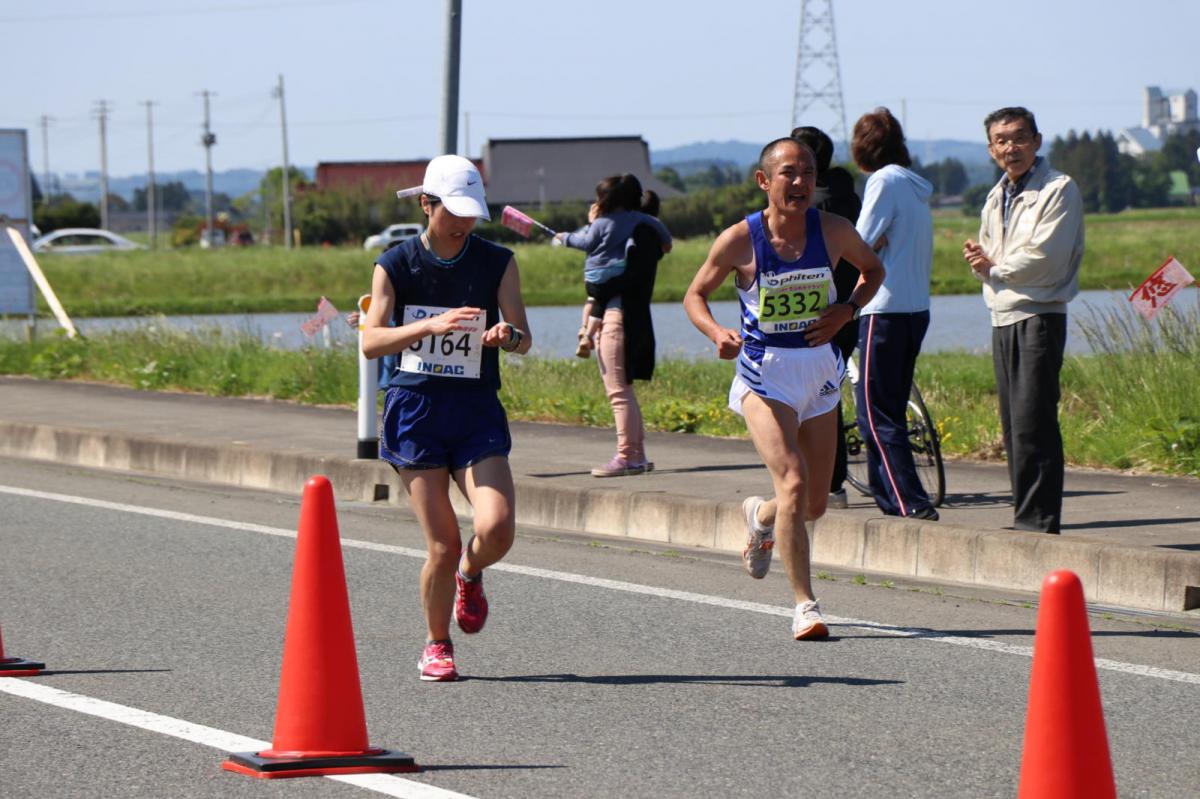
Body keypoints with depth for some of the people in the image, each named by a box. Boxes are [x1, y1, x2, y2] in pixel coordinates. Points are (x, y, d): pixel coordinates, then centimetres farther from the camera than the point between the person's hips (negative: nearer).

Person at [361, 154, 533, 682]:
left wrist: (507, 336, -27)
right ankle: (436, 645, 18)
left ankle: (470, 576, 19)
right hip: (415, 409, -1)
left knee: (496, 529, -18)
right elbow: (371, 342, -13)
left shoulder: (498, 263, 2)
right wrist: (431, 325, -29)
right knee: (442, 547, -6)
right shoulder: (395, 266, -2)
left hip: (477, 411, 1)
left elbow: (523, 338, -2)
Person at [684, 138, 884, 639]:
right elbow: (695, 295, 2)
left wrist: (848, 310, -3)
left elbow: (873, 269, 15)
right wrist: (717, 333, -18)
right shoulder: (739, 241, -11)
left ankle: (761, 516, 47)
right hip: (764, 374, -4)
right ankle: (805, 606, -17)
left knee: (815, 504, 12)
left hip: (819, 370, 4)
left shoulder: (833, 232, -4)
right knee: (793, 484, -22)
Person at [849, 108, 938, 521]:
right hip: (917, 307, 9)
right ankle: (889, 498, 15)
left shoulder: (884, 181, -9)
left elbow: (859, 245, -13)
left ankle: (912, 504, -13)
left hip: (887, 311, -9)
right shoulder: (916, 187, 16)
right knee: (890, 411, 14)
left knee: (876, 413, -6)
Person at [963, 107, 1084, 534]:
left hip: (1039, 317, -8)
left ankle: (1038, 522, -12)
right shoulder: (996, 197, 19)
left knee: (1033, 423, -13)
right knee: (1013, 426, 8)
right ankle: (1025, 518, 13)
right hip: (1002, 318, 8)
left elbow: (1044, 258, -15)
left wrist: (995, 267, -3)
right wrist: (979, 259, -4)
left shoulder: (1058, 190, -7)